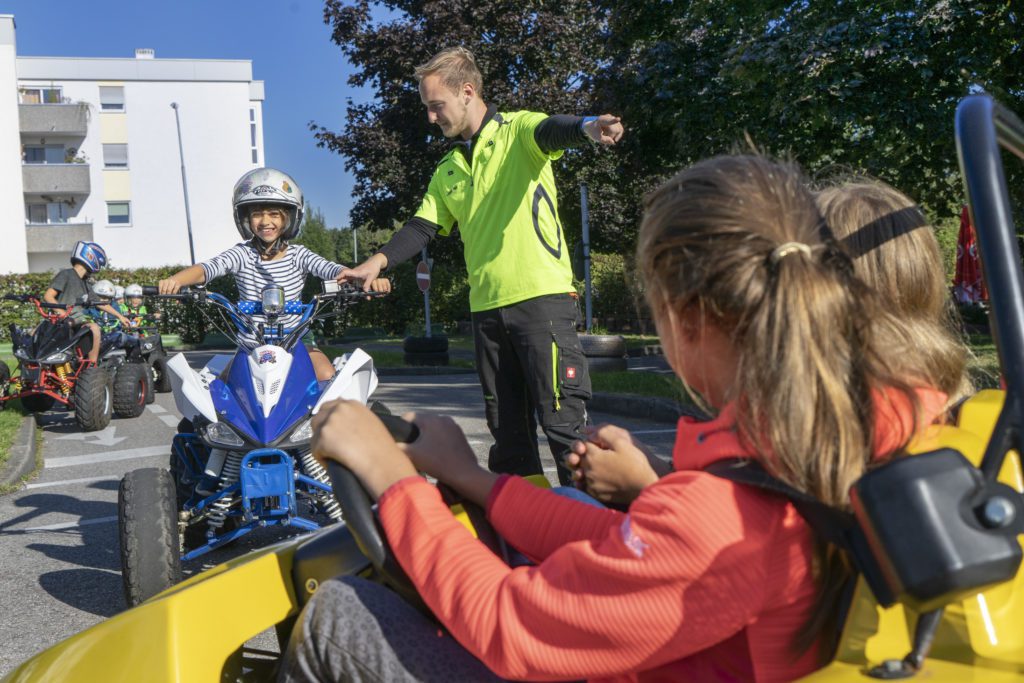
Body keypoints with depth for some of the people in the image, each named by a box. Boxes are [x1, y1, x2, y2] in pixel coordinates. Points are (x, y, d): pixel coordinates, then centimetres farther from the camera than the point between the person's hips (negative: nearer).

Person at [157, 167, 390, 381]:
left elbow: (330, 269, -18)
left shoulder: (297, 255, -3)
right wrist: (175, 280, -42)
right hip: (252, 343, 1)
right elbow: (207, 268, -19)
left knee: (328, 378, -23)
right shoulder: (242, 254, -4)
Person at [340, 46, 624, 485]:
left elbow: (550, 131, -21)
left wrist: (587, 127, -44)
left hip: (543, 297, -7)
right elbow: (421, 228, 15)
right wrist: (379, 261, -3)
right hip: (486, 306, 7)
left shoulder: (516, 131, 1)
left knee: (562, 419, -7)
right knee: (507, 428, 11)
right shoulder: (447, 171, 20)